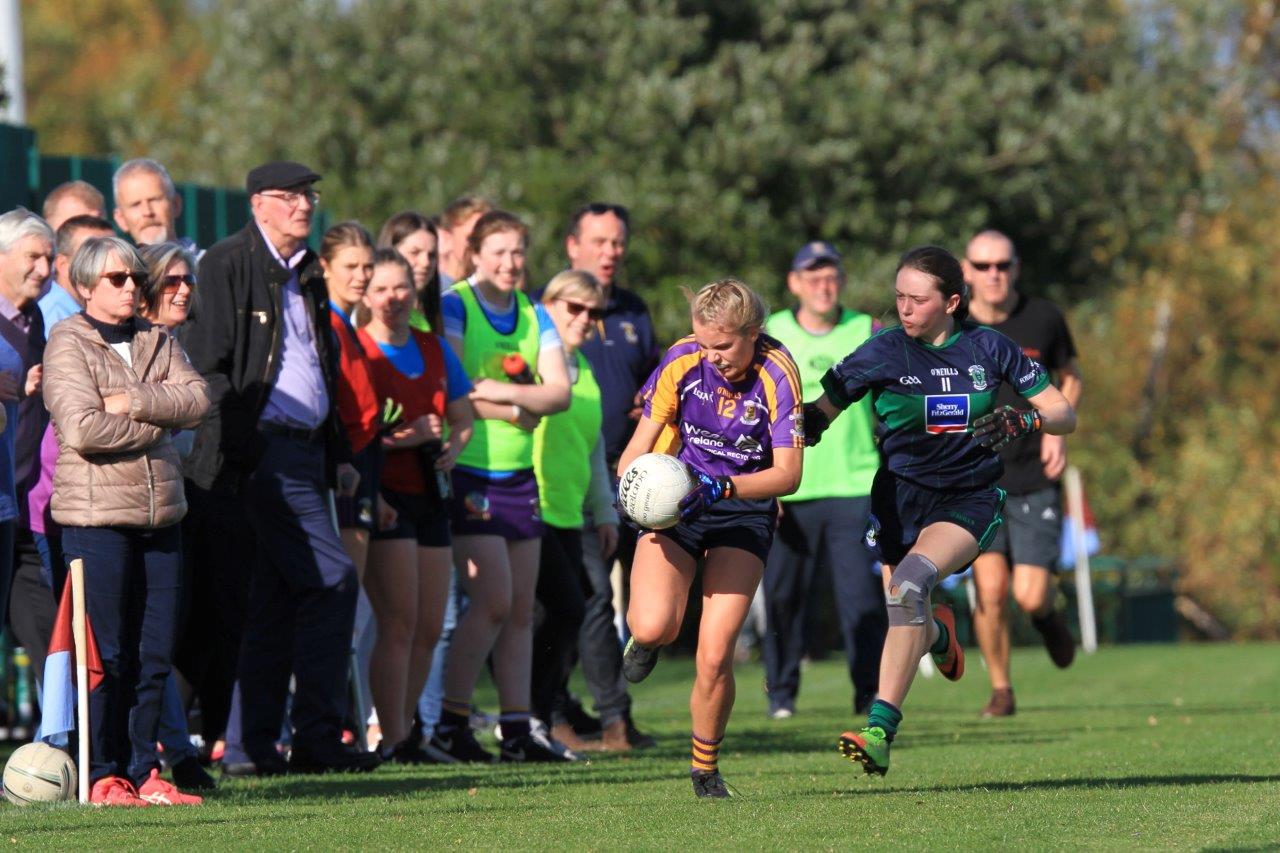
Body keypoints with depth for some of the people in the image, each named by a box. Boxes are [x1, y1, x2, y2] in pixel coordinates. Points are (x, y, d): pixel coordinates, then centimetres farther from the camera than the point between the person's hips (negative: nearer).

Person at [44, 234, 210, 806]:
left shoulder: (157, 342, 16)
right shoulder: (68, 344, -3)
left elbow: (197, 400, 1)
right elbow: (81, 428, -16)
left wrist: (133, 402, -11)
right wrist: (156, 423, -5)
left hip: (160, 515, 6)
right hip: (96, 516, -6)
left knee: (156, 652, 6)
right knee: (107, 654, -4)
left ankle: (143, 772, 12)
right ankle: (104, 777, 2)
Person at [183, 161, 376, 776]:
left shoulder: (307, 274, 19)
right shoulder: (228, 265, -6)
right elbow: (207, 363, -12)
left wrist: (339, 454, 20)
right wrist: (239, 449, -17)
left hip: (305, 450, 9)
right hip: (262, 449, -9)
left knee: (278, 600, 8)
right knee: (331, 579, -13)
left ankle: (249, 746, 10)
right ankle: (317, 738, -8)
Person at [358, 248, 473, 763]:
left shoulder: (435, 350, 14)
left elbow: (462, 418, 21)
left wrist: (452, 446, 0)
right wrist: (410, 436, -21)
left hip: (429, 493, 7)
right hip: (381, 493, -7)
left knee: (429, 629, 6)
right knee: (400, 623, -12)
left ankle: (403, 731, 16)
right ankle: (393, 741, -9)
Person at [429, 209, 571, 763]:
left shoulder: (534, 317, 13)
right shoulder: (453, 306, -5)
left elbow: (560, 392, 1)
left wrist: (499, 392, -14)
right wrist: (522, 410, -8)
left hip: (519, 476, 6)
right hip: (470, 473, -6)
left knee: (521, 610, 4)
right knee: (494, 602, -13)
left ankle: (517, 731, 7)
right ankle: (450, 724, -5)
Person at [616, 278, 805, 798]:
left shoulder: (777, 375, -18)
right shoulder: (682, 361, -11)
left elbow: (788, 473, -22)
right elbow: (643, 439, 0)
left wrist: (720, 488, -35)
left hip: (745, 508, -1)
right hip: (674, 498, 1)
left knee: (714, 657, -14)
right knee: (655, 627, -24)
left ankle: (706, 769, 12)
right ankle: (643, 640, 17)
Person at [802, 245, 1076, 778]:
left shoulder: (989, 348, -3)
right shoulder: (883, 353, -5)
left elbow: (1063, 413, 2)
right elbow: (817, 415, -3)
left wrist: (1024, 421, -19)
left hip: (969, 500, -2)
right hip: (901, 498, 2)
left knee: (909, 581, -29)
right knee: (911, 628, 6)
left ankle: (881, 731, -33)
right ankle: (938, 632, 48)